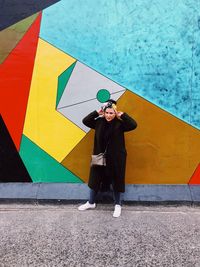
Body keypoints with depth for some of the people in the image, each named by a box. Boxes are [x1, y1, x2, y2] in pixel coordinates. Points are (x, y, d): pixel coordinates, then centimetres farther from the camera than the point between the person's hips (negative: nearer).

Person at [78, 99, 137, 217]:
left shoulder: (120, 124, -8)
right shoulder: (99, 122, 1)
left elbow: (133, 125, -19)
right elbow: (85, 121, 2)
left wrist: (122, 114, -17)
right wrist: (97, 112, -4)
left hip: (116, 158, -3)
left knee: (116, 181, 9)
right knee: (95, 179, 14)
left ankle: (118, 205, 28)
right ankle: (91, 203, 34)